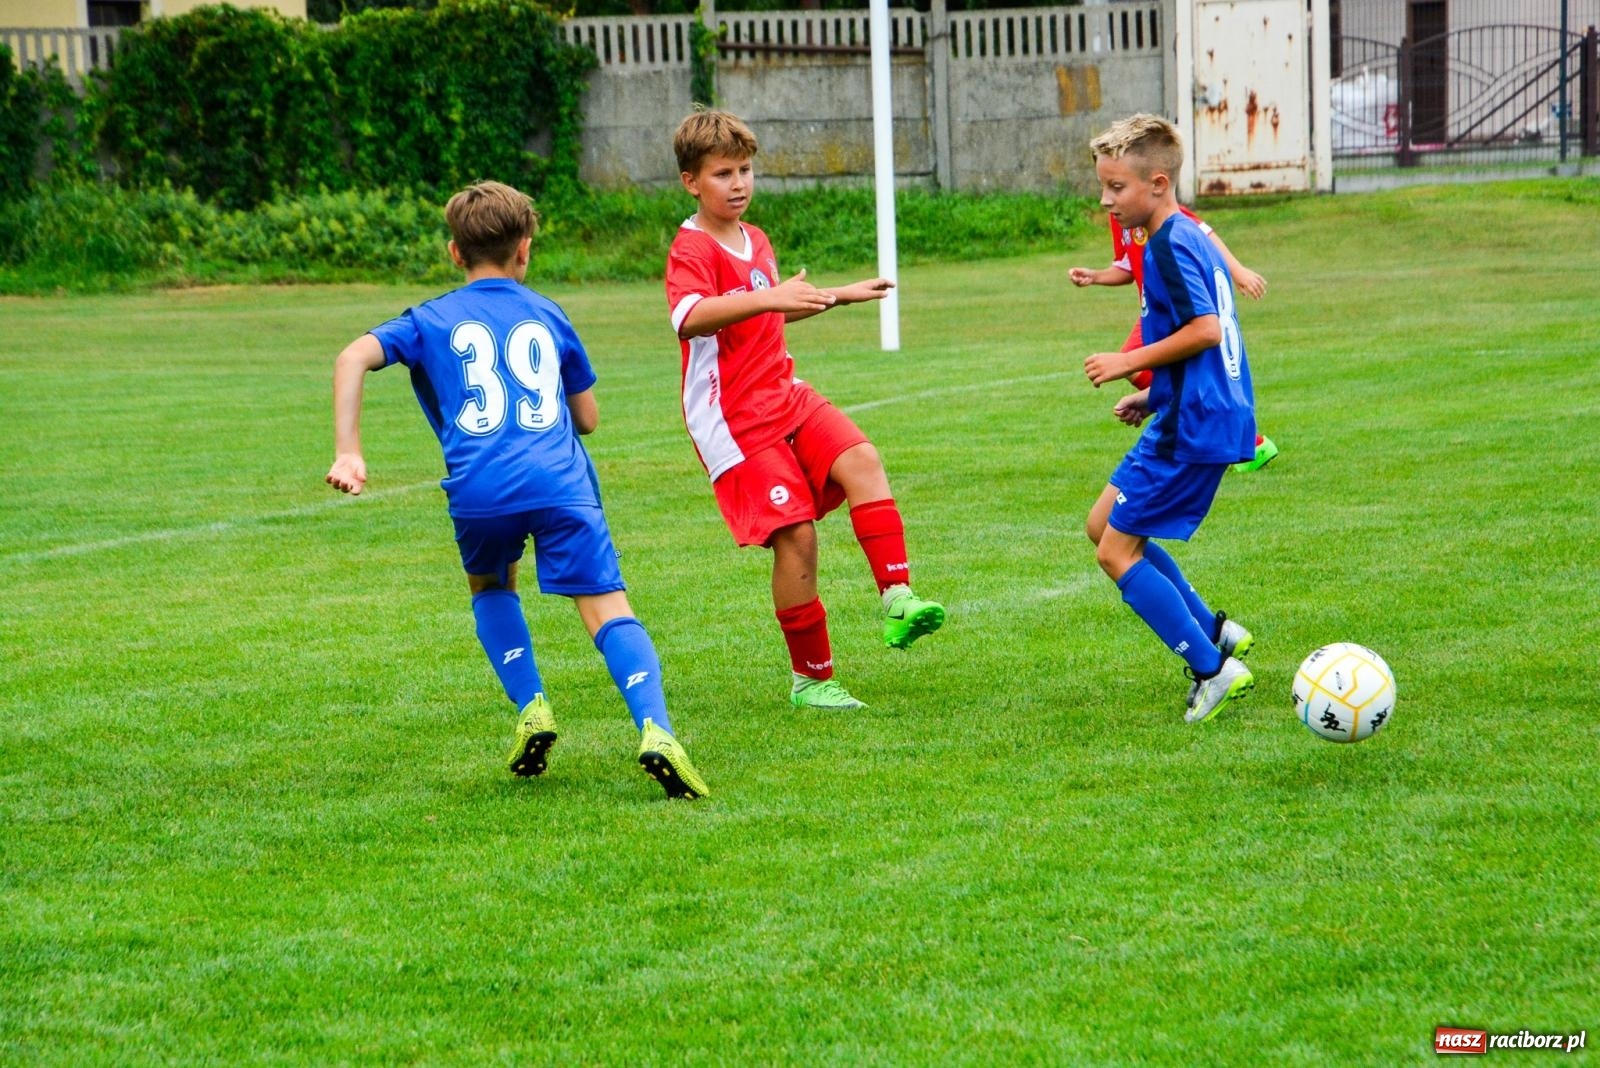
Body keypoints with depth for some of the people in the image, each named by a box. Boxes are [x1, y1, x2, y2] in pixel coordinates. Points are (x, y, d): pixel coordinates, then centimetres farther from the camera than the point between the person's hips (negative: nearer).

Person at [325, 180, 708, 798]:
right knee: (607, 608, -5)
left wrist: (347, 452, -1)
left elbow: (352, 358, 2)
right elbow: (588, 418, 30)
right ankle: (655, 729, -29)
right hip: (561, 483, 0)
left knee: (490, 586, 30)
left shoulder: (430, 320, 19)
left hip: (479, 491, 0)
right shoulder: (549, 317, 23)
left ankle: (531, 708, 13)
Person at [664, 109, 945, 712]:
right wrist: (769, 296, -46)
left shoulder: (755, 242, 17)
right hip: (734, 421, -8)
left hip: (786, 397, 8)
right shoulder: (692, 249, -12)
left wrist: (839, 296, 36)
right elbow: (689, 318, -35)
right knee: (796, 535, -13)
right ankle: (811, 679, 0)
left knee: (861, 461, -19)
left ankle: (897, 601, -28)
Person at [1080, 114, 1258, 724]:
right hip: (1197, 417, 10)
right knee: (1103, 525, 18)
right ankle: (1213, 630, 19)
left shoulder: (1168, 246, -16)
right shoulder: (1191, 238, 15)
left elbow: (1206, 330, -25)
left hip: (1193, 427, -10)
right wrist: (1154, 395, 17)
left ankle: (1212, 669, -3)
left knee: (1117, 552, -4)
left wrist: (1131, 363, -17)